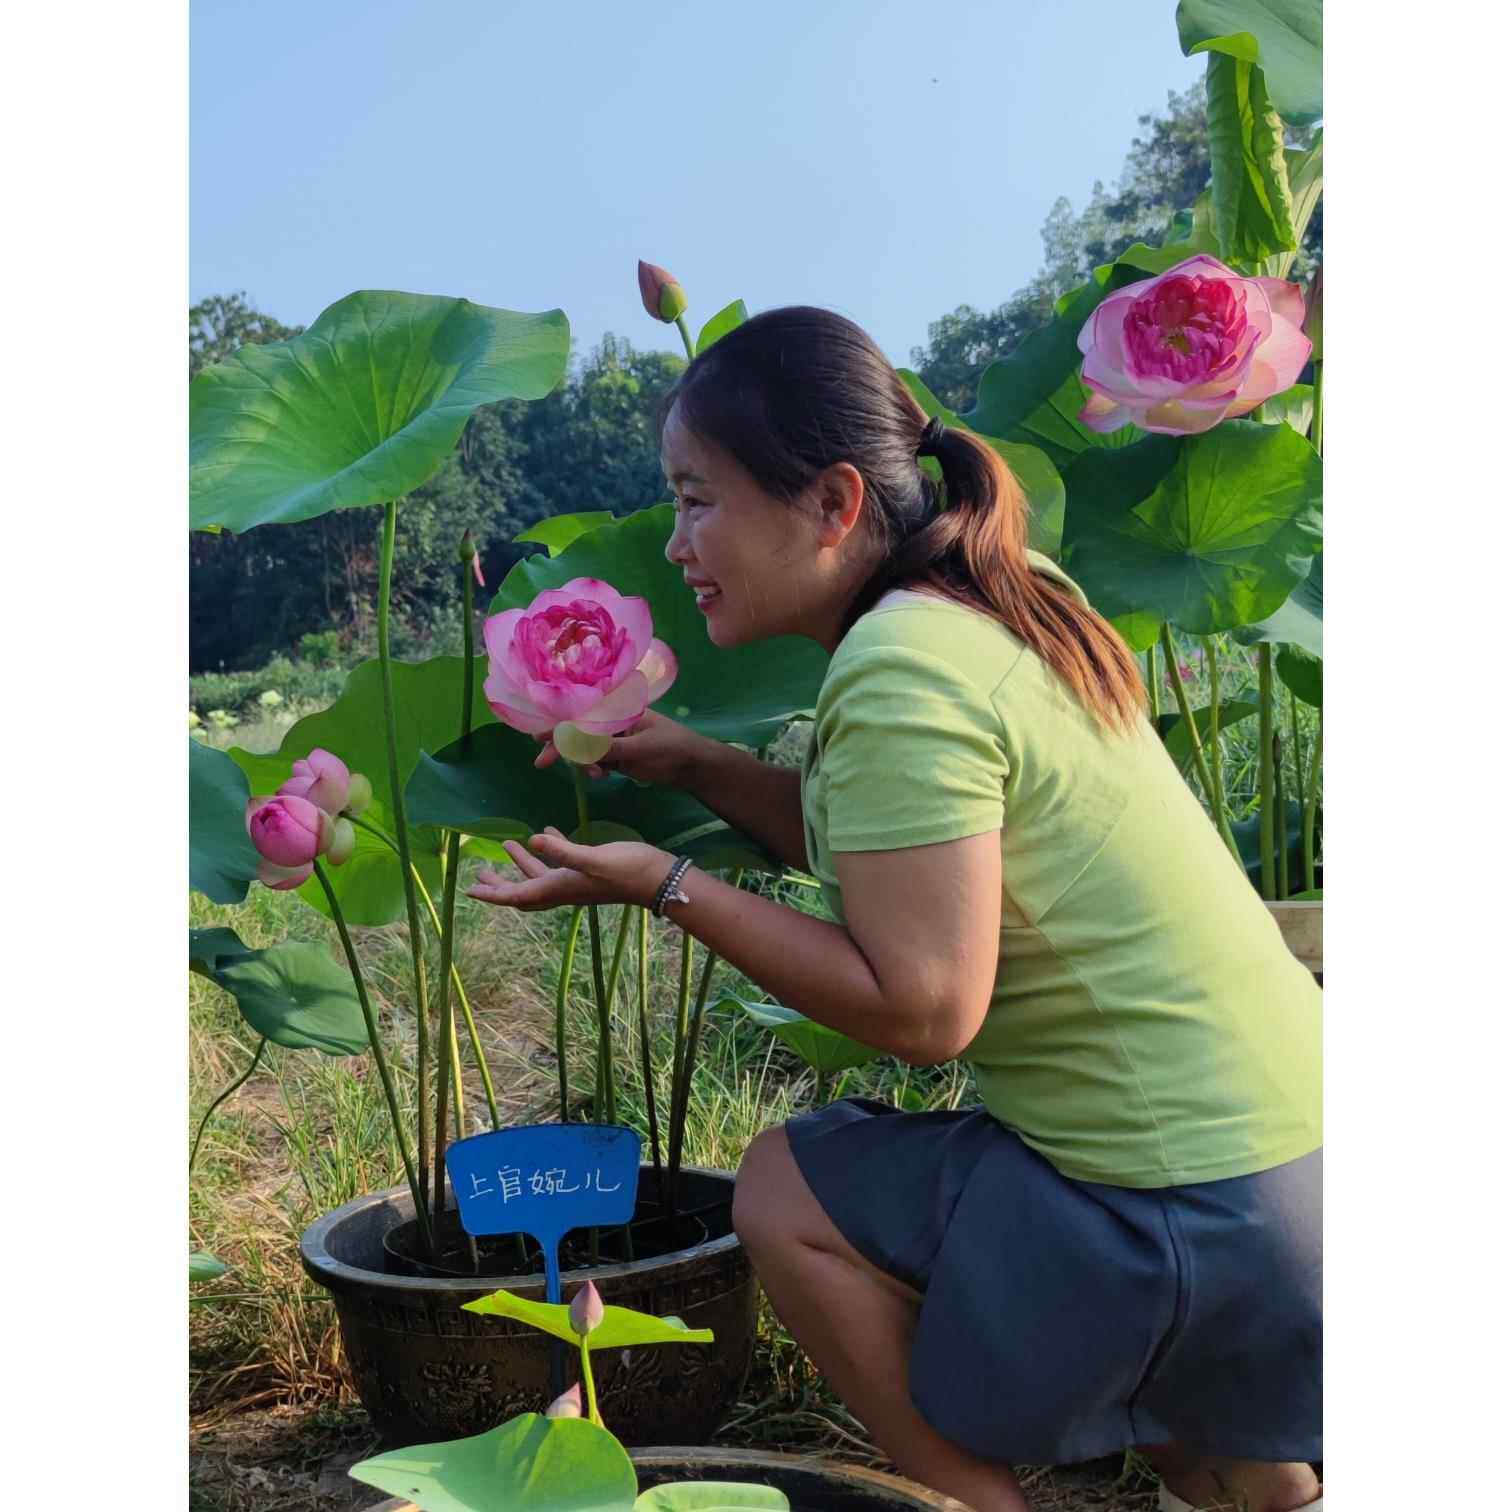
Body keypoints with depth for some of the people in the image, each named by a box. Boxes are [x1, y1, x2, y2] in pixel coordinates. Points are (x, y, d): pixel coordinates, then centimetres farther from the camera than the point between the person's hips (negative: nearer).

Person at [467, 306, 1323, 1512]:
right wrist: (693, 765, 8)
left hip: (1190, 1213, -9)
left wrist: (665, 887, -15)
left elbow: (922, 1009, -22)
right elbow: (912, 849, 15)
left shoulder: (899, 674, -22)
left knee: (789, 1194, 0)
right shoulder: (990, 606, 6)